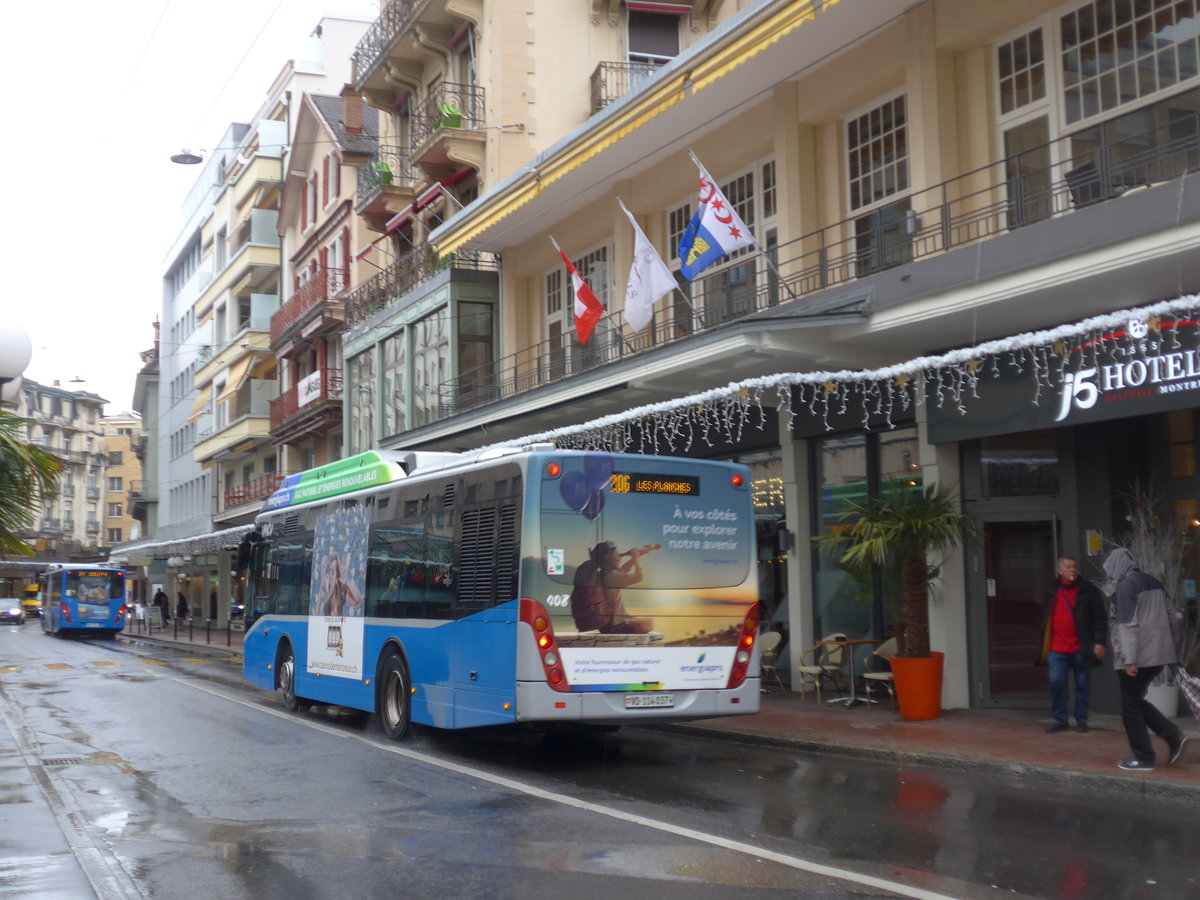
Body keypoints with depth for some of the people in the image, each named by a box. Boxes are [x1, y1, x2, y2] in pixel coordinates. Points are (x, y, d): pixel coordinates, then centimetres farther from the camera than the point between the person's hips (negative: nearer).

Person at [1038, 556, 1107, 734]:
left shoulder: (1089, 591, -1)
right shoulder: (1051, 594, 10)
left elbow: (1100, 618, -4)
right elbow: (1045, 621, 17)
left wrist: (1099, 642, -13)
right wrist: (1044, 647, 16)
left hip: (1080, 649, -3)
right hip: (1057, 650, 3)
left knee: (1082, 686, 6)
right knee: (1056, 685, 1)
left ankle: (1081, 721, 17)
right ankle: (1059, 721, 11)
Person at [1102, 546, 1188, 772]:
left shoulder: (1125, 586, -12)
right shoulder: (1155, 583, 13)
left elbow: (1127, 624, -18)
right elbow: (1171, 617, 15)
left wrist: (1129, 660, -19)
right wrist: (1172, 650, 21)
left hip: (1137, 658, -8)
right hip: (1159, 655, 8)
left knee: (1131, 707, 4)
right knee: (1137, 701, 20)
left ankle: (1143, 758, 7)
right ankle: (1174, 736, 7)